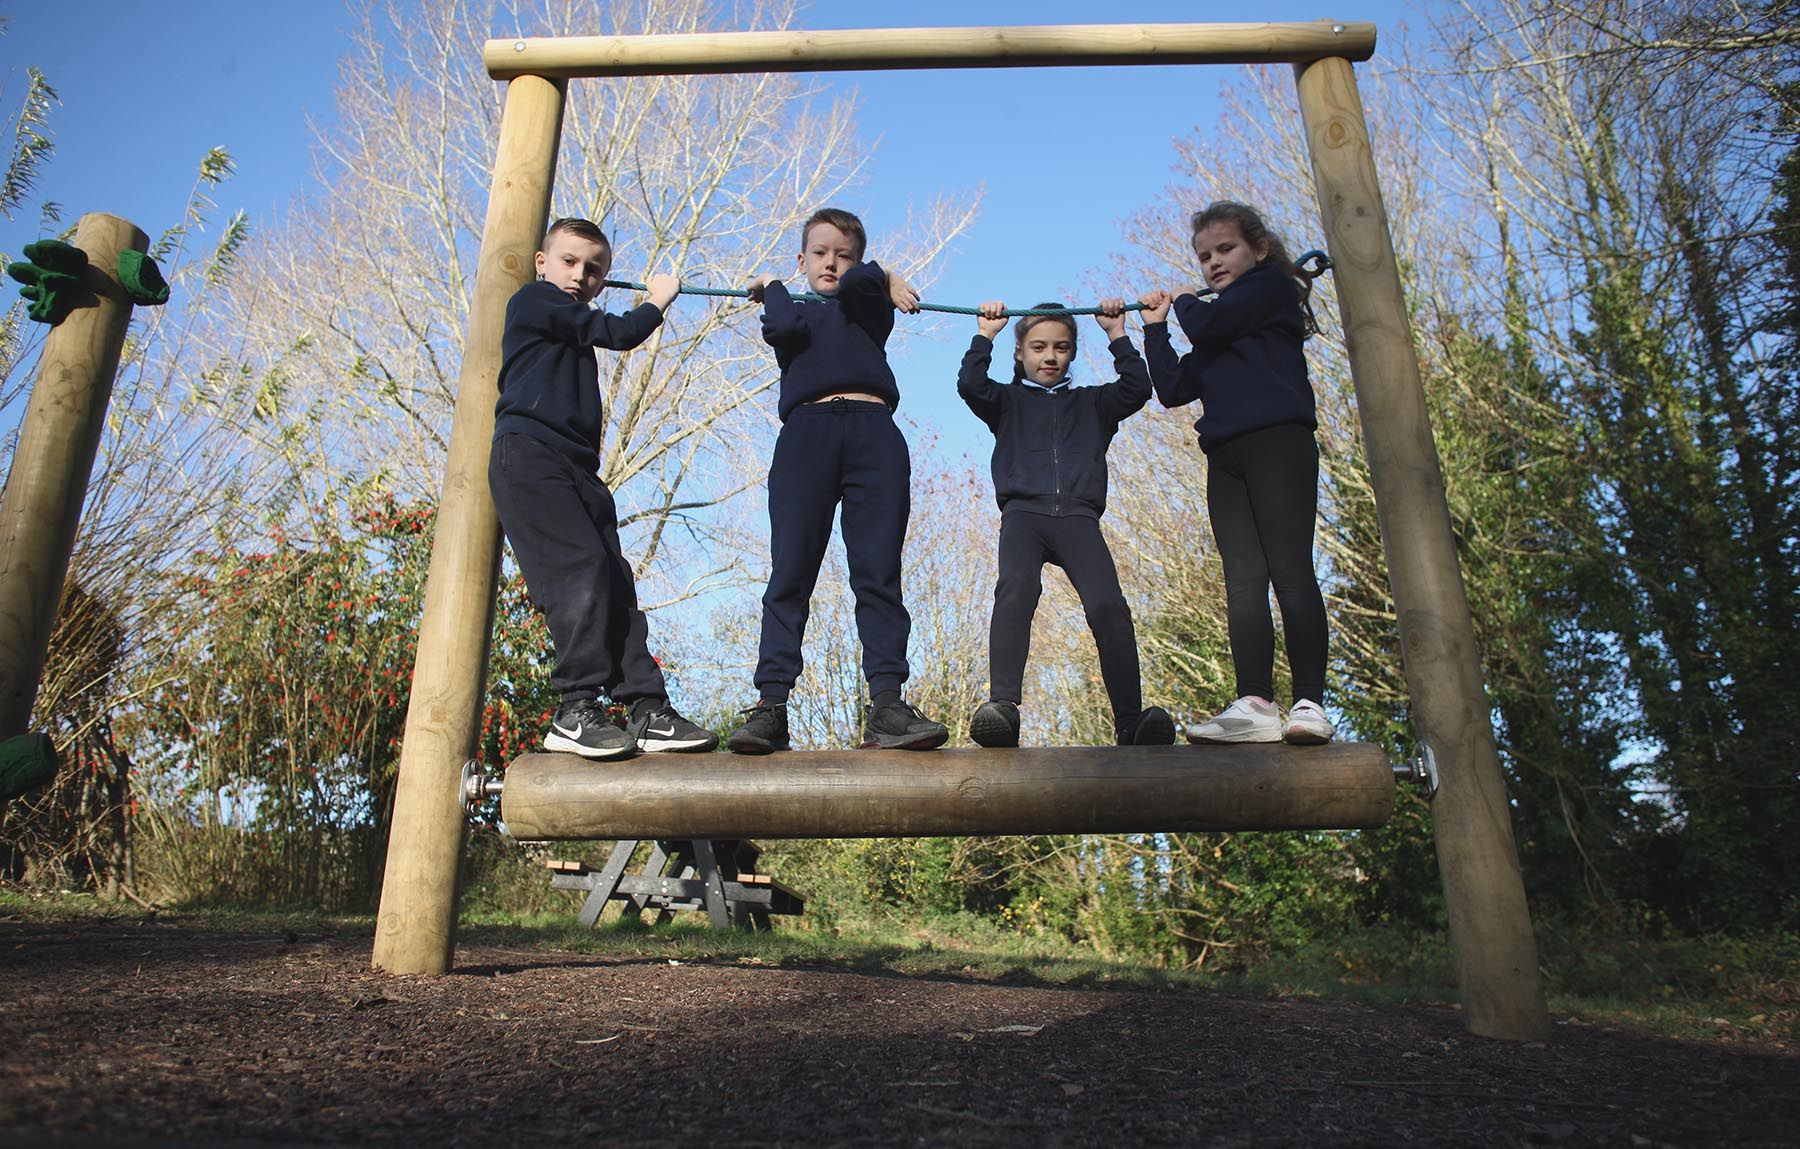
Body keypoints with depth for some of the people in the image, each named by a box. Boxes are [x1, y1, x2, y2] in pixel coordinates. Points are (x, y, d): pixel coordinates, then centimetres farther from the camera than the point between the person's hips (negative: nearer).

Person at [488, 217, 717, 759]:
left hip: (575, 468, 8)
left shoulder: (570, 326, 29)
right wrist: (656, 301, 14)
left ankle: (647, 710, -9)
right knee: (583, 567, -21)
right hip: (528, 455, -8)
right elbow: (619, 334, -1)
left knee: (614, 579, -4)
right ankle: (575, 711, -21)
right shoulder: (534, 299, 5)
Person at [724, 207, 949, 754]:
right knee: (791, 571, -9)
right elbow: (786, 329, 4)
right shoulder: (790, 312, 29)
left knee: (878, 573, -8)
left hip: (873, 432, 0)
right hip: (806, 430, 0)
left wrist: (886, 281, 21)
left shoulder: (871, 308, 26)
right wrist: (773, 290, 21)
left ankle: (886, 704, -15)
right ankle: (770, 704, -14)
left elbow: (855, 283, 2)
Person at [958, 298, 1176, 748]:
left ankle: (1131, 722, -28)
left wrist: (1117, 334, 17)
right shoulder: (1009, 400, 25)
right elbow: (970, 384, 6)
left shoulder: (1090, 403, 29)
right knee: (1015, 589, -33)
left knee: (1108, 604, -24)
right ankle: (1002, 707, -44)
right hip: (1023, 513, -1)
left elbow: (1138, 388, 13)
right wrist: (985, 334, 12)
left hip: (1078, 517, 1)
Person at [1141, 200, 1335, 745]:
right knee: (1243, 578, -6)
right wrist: (1156, 328, 22)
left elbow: (1208, 324, -6)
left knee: (1290, 571, -13)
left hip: (1278, 440, -7)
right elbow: (1172, 389, 21)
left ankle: (1309, 704, -16)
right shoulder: (1213, 338, 30)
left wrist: (1185, 303, 16)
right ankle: (1256, 704, -13)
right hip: (1226, 457, 7)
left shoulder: (1273, 286, 9)